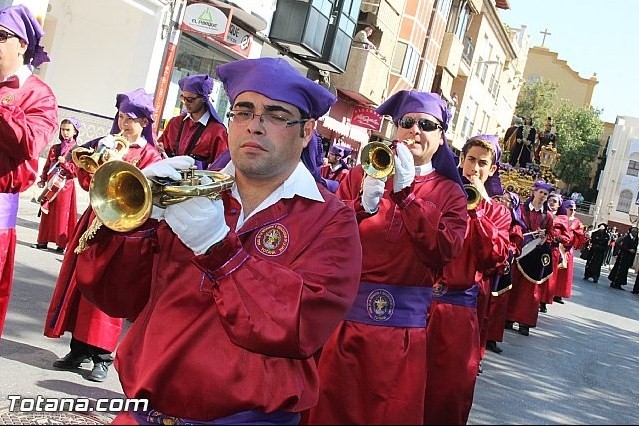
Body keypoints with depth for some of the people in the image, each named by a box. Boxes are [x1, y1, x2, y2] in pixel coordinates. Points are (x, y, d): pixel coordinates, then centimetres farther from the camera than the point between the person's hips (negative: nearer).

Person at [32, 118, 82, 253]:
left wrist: (65, 163, -19)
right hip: (51, 185, 4)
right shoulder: (54, 148, 9)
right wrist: (43, 180, 4)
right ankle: (43, 240, 15)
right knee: (47, 214, 8)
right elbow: (47, 166, 12)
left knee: (62, 214, -1)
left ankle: (61, 243, 4)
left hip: (65, 186, -4)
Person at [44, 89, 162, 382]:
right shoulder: (106, 143, 12)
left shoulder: (150, 155, -2)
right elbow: (86, 181, 5)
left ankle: (102, 356, 3)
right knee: (79, 281, 7)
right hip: (94, 218, 6)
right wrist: (99, 154, -8)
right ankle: (79, 349, 19)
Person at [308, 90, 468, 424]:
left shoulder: (449, 192, 5)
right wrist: (362, 204, -18)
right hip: (345, 314, 1)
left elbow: (446, 250, -12)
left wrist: (406, 192, -14)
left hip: (402, 325, 0)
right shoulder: (361, 174, 7)